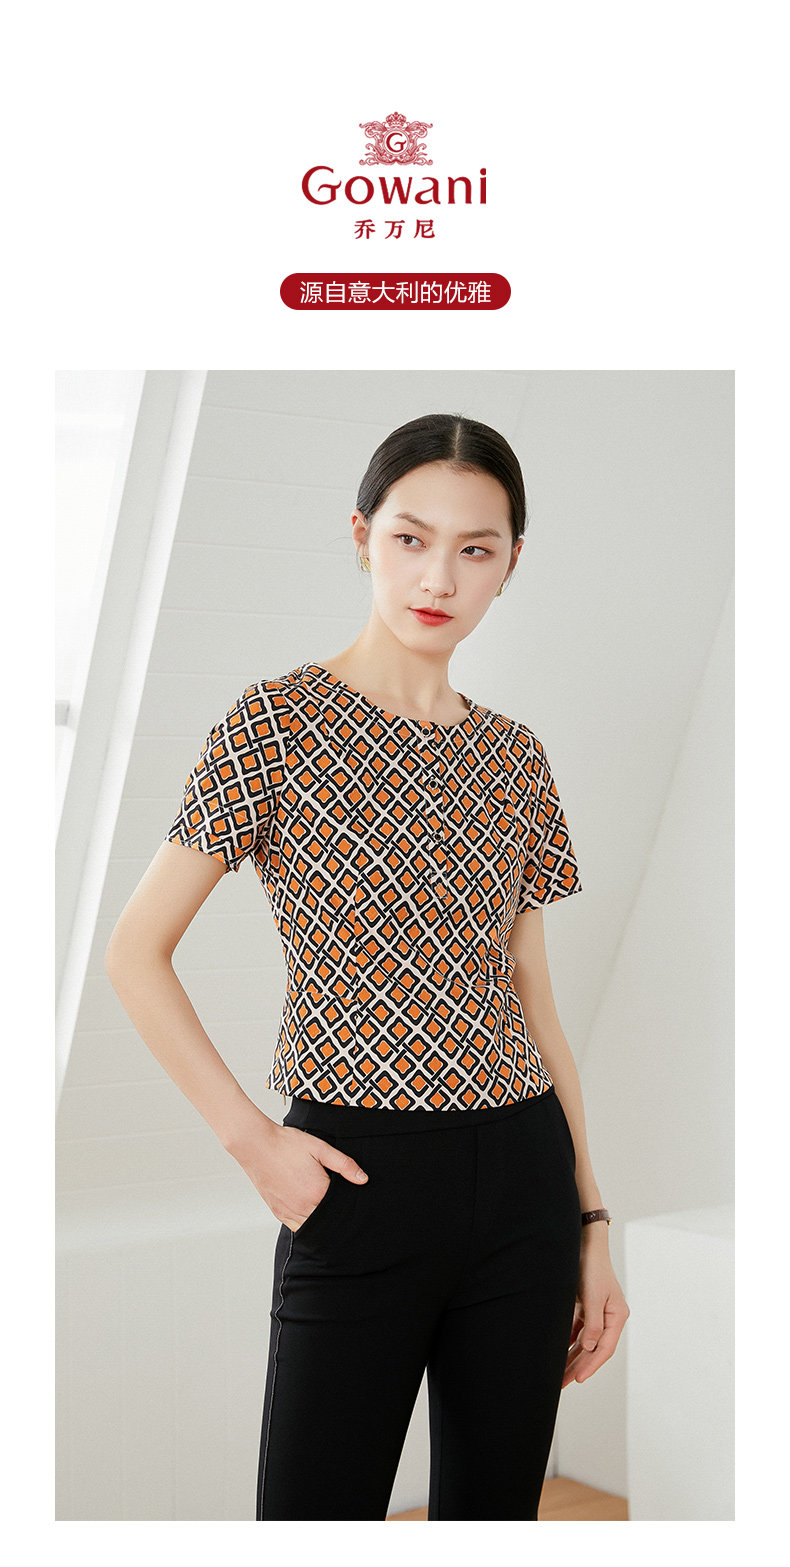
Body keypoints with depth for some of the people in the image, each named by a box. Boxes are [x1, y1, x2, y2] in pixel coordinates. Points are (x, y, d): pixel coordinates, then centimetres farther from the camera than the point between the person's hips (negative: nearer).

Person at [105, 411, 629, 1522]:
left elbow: (536, 1001, 12)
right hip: (362, 1182, -4)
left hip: (523, 1181, 5)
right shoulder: (278, 722, -5)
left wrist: (592, 1224, 10)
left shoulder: (514, 757, 8)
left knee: (495, 1509, 13)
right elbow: (136, 952, -4)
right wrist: (251, 1139, -10)